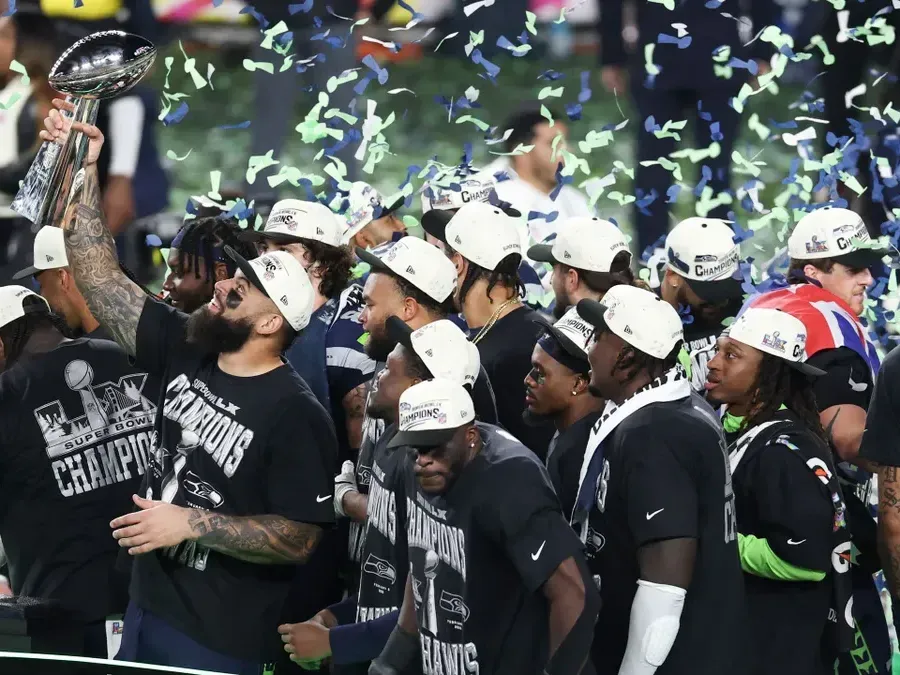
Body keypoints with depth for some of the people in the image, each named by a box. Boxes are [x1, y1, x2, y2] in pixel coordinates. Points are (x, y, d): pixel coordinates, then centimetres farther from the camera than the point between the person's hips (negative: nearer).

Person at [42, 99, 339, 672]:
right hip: (147, 606, 7)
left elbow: (301, 538, -19)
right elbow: (101, 280, 3)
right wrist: (86, 172, -5)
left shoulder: (296, 415, -17)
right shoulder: (187, 351, 1)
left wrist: (191, 524, -24)